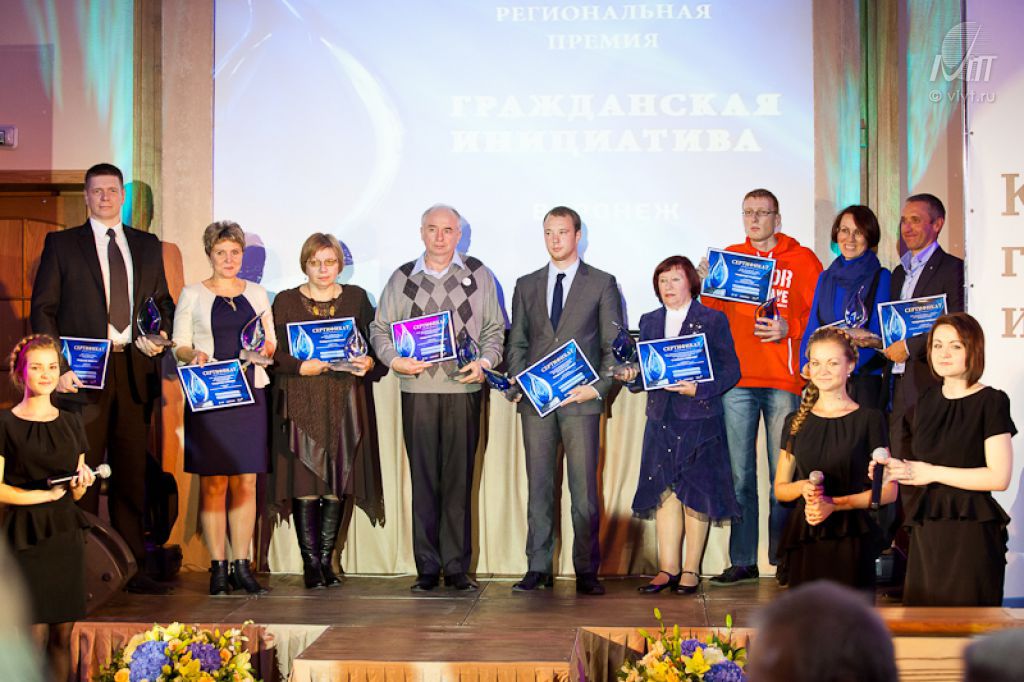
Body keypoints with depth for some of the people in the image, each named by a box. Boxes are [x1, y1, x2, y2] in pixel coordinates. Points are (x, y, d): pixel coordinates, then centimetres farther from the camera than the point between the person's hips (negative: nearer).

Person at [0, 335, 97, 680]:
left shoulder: (71, 422, 13)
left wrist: (82, 482, -3)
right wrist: (44, 495, -14)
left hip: (66, 533, 5)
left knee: (63, 632, 5)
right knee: (35, 635, -6)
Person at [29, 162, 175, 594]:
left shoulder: (148, 246, 15)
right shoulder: (61, 244, 6)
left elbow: (162, 301, 21)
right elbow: (43, 310, 1)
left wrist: (161, 334, -1)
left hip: (135, 370, 3)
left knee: (132, 472, 6)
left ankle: (132, 566, 12)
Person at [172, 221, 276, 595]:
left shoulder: (257, 294, 16)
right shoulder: (192, 294, 8)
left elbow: (271, 343, 17)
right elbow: (179, 345, 5)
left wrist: (266, 348, -5)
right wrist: (194, 356, -16)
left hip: (250, 393, 3)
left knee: (246, 482, 1)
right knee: (212, 482, -4)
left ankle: (242, 566, 6)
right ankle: (218, 567, 2)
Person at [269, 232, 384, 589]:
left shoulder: (356, 298, 11)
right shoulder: (285, 301, 6)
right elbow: (273, 353, 0)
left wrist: (369, 363, -11)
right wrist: (302, 367, -16)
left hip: (345, 402, 2)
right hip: (301, 403, -1)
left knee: (337, 482, 1)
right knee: (305, 482, -6)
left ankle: (326, 559, 9)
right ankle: (311, 563, 0)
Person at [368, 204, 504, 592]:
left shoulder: (478, 276, 10)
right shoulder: (402, 279, 11)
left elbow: (494, 328, 11)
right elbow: (380, 328, 13)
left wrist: (484, 362, -7)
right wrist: (394, 360, -5)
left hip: (464, 388, 0)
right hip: (418, 389, 1)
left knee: (459, 478, 0)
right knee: (423, 478, 1)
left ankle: (456, 566, 7)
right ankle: (427, 567, 7)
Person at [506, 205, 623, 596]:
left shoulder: (602, 284, 7)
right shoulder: (526, 285, 16)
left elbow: (614, 345, 4)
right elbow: (516, 343, 16)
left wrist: (599, 388, -8)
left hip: (581, 399, -3)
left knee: (584, 489, -3)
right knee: (538, 486, 4)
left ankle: (586, 571, 4)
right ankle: (537, 568, 9)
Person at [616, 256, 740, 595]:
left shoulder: (713, 320, 3)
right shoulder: (649, 322, 15)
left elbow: (730, 370, -1)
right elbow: (642, 369, 14)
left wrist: (698, 389, -15)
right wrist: (632, 377, -9)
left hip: (699, 418, -3)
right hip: (661, 418, 3)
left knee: (696, 493, -1)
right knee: (664, 492, 0)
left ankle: (691, 570, 7)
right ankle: (668, 568, 4)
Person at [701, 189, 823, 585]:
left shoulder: (802, 260, 8)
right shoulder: (729, 257, 16)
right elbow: (714, 315, 13)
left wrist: (790, 328, -14)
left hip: (783, 381, -2)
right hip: (736, 379, 2)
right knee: (739, 473, 2)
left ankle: (783, 559, 7)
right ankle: (742, 561, 7)